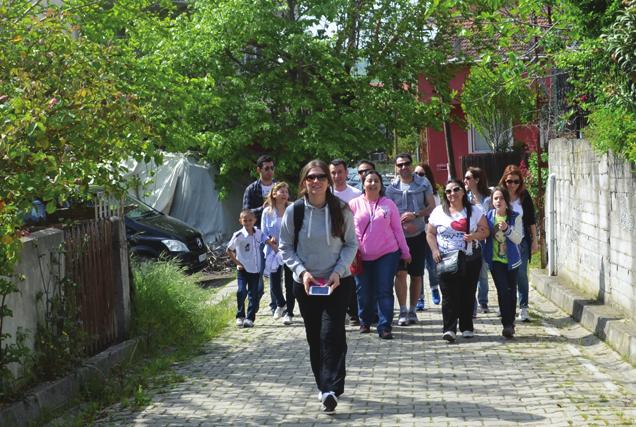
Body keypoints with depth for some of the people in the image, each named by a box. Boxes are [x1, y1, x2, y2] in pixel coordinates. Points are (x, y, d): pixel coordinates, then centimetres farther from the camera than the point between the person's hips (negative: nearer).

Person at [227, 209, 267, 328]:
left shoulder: (259, 234, -1)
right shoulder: (238, 236, -11)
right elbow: (229, 250, -1)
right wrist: (237, 262, -6)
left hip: (256, 270, 4)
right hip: (243, 269, -4)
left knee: (254, 294, 4)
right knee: (241, 292, -16)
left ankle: (250, 318, 12)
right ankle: (240, 316, 0)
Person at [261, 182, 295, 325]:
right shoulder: (267, 212, 0)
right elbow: (264, 233, 2)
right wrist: (271, 242, -12)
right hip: (274, 253, 1)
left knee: (290, 283, 3)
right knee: (274, 284, 1)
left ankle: (289, 312, 17)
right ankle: (281, 304, 31)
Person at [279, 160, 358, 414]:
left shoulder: (341, 210, -5)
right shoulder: (294, 211, -5)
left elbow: (351, 244, 1)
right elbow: (286, 247, 2)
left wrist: (339, 271, -13)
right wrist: (301, 271, -12)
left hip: (337, 283, -2)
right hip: (305, 284, 2)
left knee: (332, 333, -14)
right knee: (314, 337, 9)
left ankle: (331, 388, -16)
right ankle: (325, 387, 22)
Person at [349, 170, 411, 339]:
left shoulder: (389, 204, 4)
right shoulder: (354, 204, 2)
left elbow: (397, 229, 8)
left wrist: (405, 252, 9)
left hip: (387, 254, 0)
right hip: (362, 257, 1)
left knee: (384, 292, -4)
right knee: (364, 292, 9)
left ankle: (384, 327, -3)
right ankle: (365, 321, 29)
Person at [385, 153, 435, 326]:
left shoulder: (423, 183, 4)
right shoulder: (392, 187, 3)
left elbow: (432, 206, 2)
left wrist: (415, 215, -14)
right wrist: (402, 225, -14)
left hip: (418, 234, 1)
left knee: (416, 274, 7)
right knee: (400, 272, -12)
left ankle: (412, 310, 19)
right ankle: (403, 311, -6)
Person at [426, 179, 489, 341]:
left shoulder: (474, 211, 7)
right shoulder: (439, 212, 8)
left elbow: (485, 230, 6)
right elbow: (430, 233, 11)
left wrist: (475, 235, -15)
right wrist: (435, 250, -4)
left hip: (469, 259, 1)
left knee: (468, 294, 3)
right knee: (449, 295, -9)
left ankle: (467, 327, 14)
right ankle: (449, 329, -11)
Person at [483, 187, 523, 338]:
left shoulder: (515, 217, -5)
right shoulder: (488, 217, -3)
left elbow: (518, 239, -10)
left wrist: (507, 229, -25)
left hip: (511, 260, 1)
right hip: (495, 260, -1)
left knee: (511, 292, 10)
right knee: (503, 290, -12)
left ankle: (510, 323, 25)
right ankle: (507, 324, -10)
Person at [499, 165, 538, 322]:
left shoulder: (524, 196, 0)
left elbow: (531, 220, 6)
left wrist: (534, 241, 5)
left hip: (521, 242, 0)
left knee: (521, 275, -4)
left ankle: (523, 308, 0)